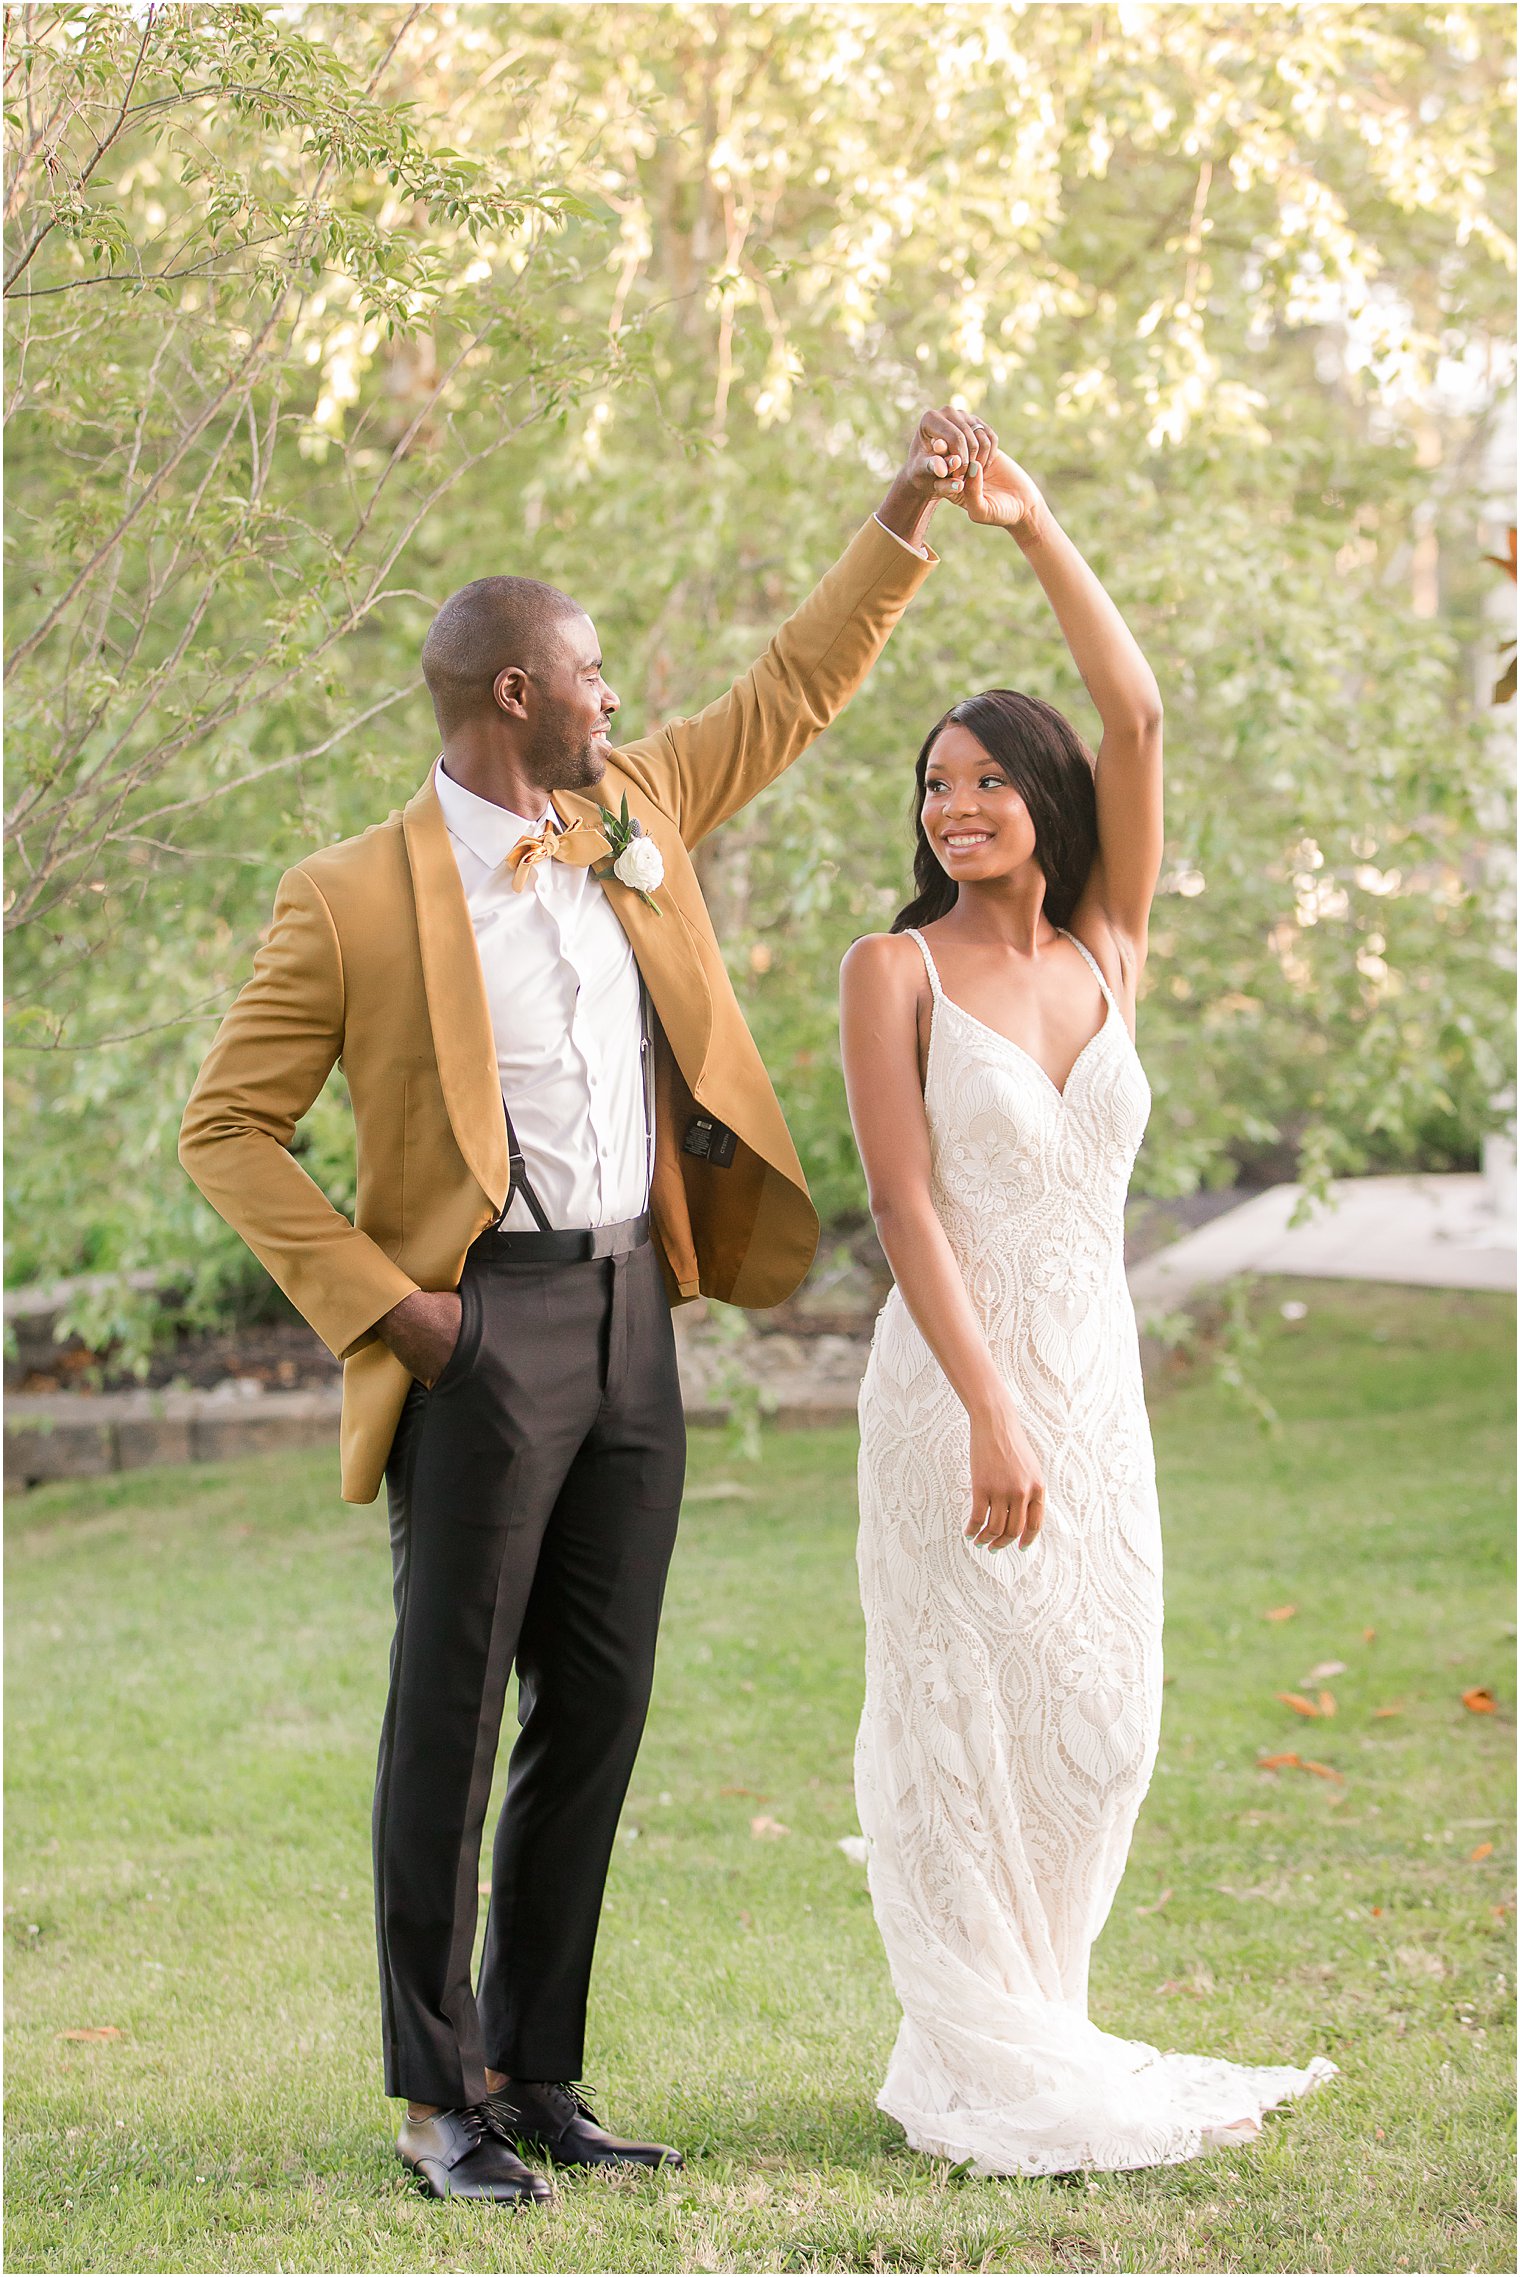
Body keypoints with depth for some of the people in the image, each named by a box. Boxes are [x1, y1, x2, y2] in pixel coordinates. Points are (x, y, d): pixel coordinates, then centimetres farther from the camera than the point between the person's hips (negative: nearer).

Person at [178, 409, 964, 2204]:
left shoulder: (633, 811, 10)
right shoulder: (356, 901, -7)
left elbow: (787, 696, 23)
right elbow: (225, 1131, -4)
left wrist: (904, 520, 19)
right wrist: (378, 1302, -12)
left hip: (633, 1317, 7)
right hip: (485, 1331, -7)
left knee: (596, 1715, 9)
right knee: (448, 1716, -1)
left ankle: (537, 2076, 18)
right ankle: (439, 2100, 7)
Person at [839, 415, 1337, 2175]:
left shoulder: (1108, 955, 8)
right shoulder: (896, 972, -4)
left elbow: (1135, 719, -1)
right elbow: (904, 1205, -11)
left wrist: (1036, 529, -4)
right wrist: (989, 1415, -19)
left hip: (1098, 1377, 5)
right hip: (959, 1384, -5)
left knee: (1098, 1727, 8)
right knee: (967, 1714, 0)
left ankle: (1027, 2029, 22)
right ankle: (977, 2071, 9)